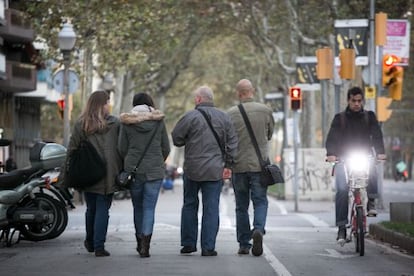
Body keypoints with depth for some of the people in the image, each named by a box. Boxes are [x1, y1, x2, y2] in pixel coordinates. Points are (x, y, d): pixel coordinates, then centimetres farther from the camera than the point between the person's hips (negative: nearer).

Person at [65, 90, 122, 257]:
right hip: (107, 175, -2)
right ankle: (99, 246, -4)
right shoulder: (115, 123, -3)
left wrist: (70, 171, 7)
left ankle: (90, 243, 29)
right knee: (103, 209, 1)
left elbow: (72, 149, 1)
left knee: (91, 208, 17)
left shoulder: (80, 125, 1)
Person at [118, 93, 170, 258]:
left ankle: (140, 241, 25)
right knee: (149, 208, -1)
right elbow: (166, 148, 5)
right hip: (155, 170, -1)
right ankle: (145, 244, -14)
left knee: (138, 207, 16)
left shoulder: (127, 122, -1)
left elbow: (122, 148, 0)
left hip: (133, 169, 1)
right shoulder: (158, 121, 1)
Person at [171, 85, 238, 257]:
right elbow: (232, 142, 4)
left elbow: (176, 139, -5)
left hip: (192, 169, -2)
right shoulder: (223, 117, 3)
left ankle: (188, 243, 15)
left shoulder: (190, 117, -8)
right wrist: (227, 164, 7)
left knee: (190, 205, 14)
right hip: (215, 171, 2)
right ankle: (208, 247, -2)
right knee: (211, 208, 3)